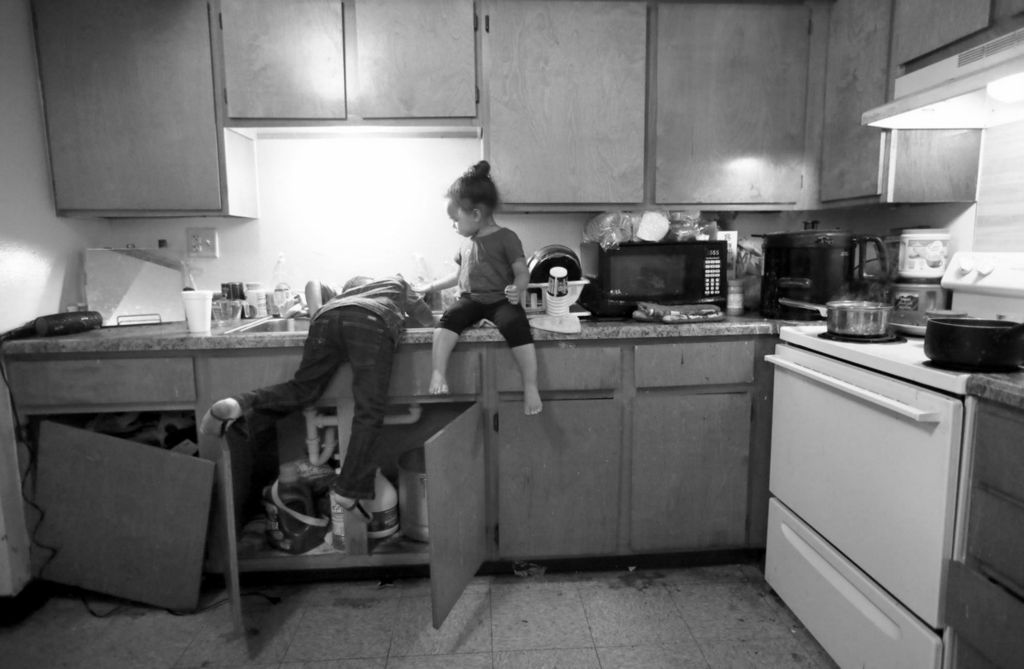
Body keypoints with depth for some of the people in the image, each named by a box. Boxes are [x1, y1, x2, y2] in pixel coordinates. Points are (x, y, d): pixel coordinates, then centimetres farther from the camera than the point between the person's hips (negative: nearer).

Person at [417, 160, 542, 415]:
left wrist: (517, 288, -25)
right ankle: (438, 375, -29)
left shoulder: (506, 237, -1)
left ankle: (530, 387, -26)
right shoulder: (467, 243, 18)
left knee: (516, 325, -34)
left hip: (500, 300, -4)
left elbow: (522, 272, -5)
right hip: (470, 299, 5)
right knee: (449, 317, -28)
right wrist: (431, 286, 33)